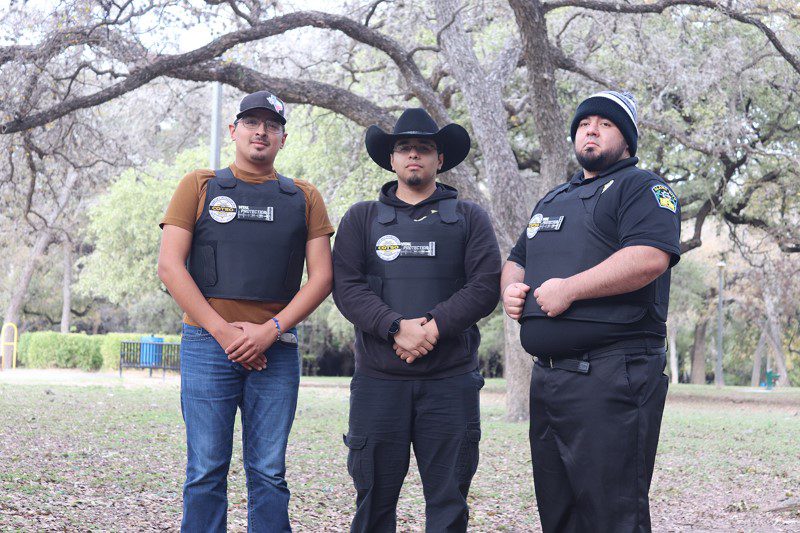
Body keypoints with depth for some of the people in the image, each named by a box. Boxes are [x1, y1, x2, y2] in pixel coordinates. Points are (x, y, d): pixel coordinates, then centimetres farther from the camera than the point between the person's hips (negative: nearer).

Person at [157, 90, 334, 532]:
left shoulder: (304, 198, 13)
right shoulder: (200, 186, 9)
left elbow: (321, 276, 5)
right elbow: (170, 266, 0)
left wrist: (270, 330, -9)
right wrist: (223, 330, -10)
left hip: (277, 351, 1)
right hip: (207, 344, -1)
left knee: (269, 474, 3)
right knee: (206, 472, 0)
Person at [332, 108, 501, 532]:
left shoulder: (469, 219, 11)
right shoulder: (361, 219, 12)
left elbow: (486, 286, -1)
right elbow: (346, 287, -1)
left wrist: (433, 327, -14)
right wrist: (396, 327, -16)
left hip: (450, 381, 0)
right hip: (378, 380, 0)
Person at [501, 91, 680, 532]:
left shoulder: (642, 188, -1)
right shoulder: (553, 200, 25)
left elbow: (650, 257, -19)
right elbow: (516, 260, 31)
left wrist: (568, 289, -18)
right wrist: (510, 288, 7)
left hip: (612, 376, -8)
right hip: (547, 375, 9)